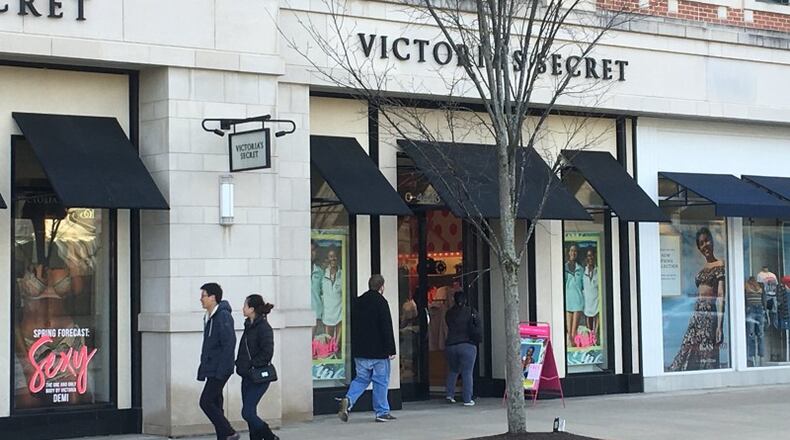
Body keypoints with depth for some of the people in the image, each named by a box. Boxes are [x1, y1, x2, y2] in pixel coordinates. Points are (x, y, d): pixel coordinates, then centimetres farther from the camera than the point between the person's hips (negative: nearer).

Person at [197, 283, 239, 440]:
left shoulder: (223, 316, -14)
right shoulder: (208, 317, 16)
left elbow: (229, 343, -20)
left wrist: (221, 370, -23)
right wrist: (203, 368, 17)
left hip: (220, 370, -10)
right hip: (212, 370, 10)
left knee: (206, 401, -12)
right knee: (214, 404, 9)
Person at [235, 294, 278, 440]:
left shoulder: (264, 328, -15)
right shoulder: (249, 326, 12)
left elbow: (267, 353, -20)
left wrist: (251, 365, -17)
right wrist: (239, 363, 7)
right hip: (247, 377, 9)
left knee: (247, 413, -10)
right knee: (250, 413, 10)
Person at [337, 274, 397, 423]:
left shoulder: (357, 302, 11)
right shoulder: (381, 302, -11)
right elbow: (387, 328, -14)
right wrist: (391, 350, -10)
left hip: (360, 351, 6)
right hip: (378, 351, -6)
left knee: (361, 378, 12)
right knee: (381, 380, 3)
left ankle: (348, 400, -11)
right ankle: (382, 412, 8)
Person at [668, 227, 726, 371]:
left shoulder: (720, 265, -4)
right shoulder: (702, 269, 19)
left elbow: (721, 297, -12)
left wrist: (720, 325, -19)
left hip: (710, 314, -7)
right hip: (697, 315, 7)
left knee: (707, 356, -8)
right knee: (690, 353, 3)